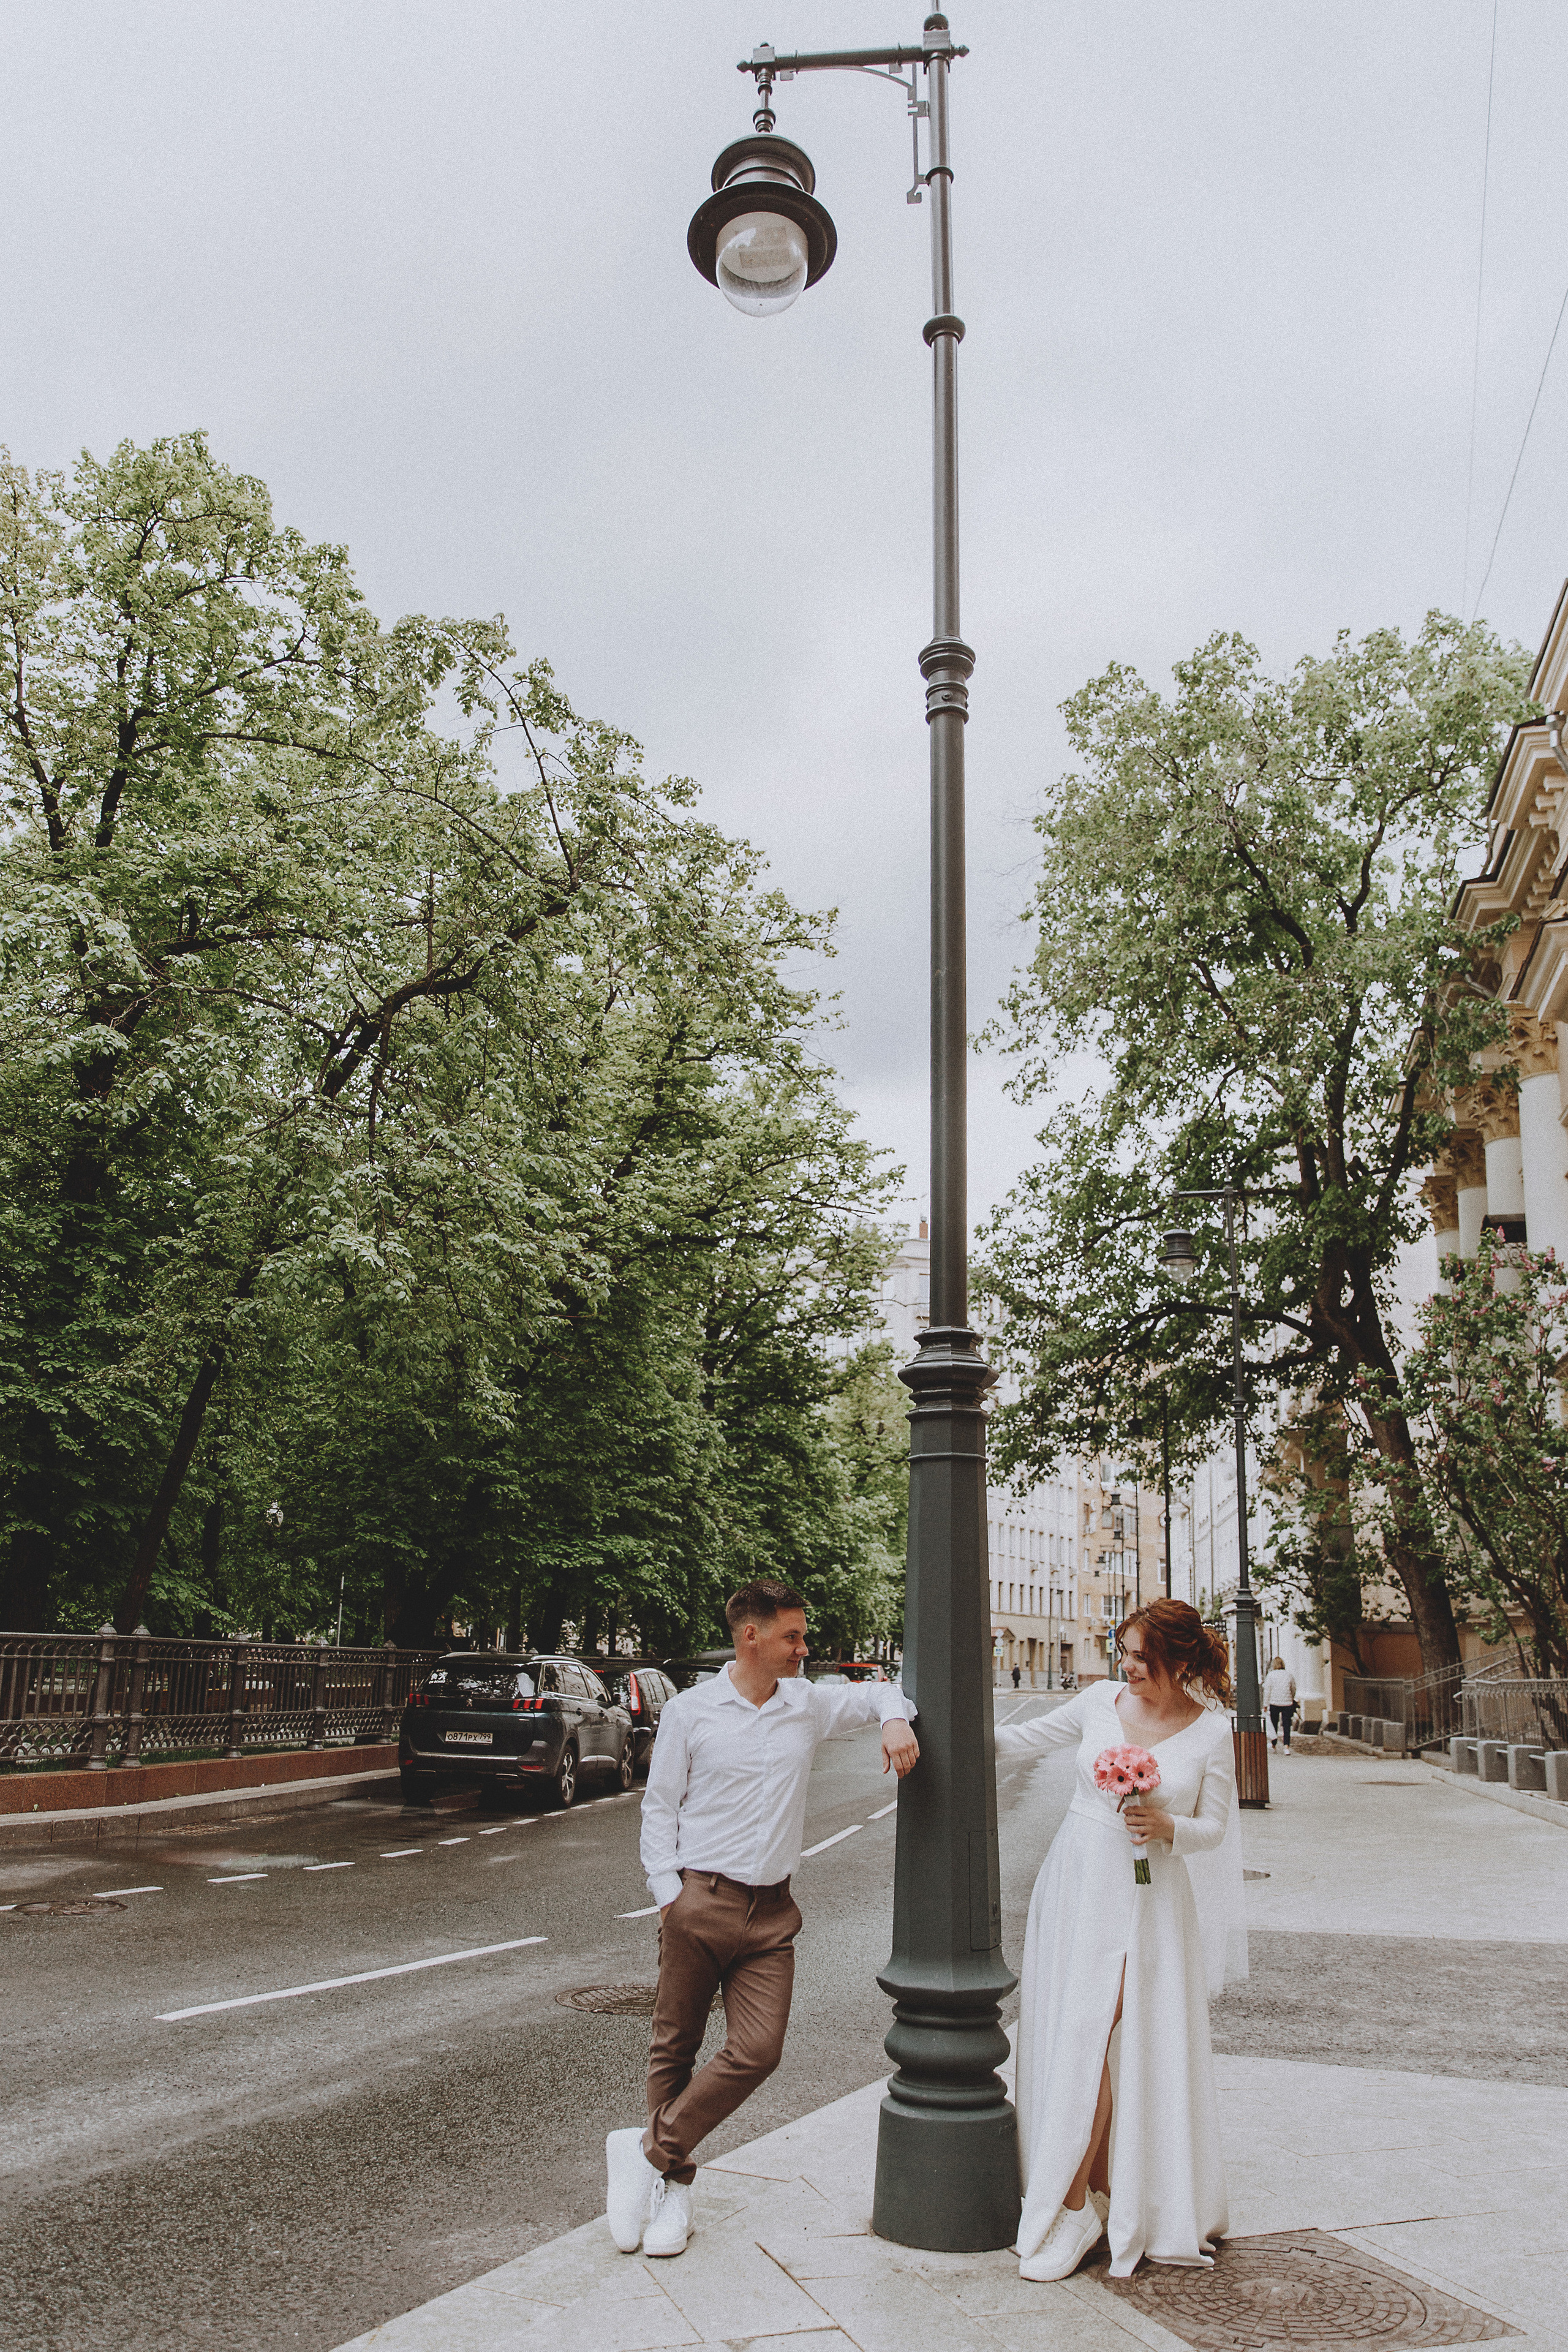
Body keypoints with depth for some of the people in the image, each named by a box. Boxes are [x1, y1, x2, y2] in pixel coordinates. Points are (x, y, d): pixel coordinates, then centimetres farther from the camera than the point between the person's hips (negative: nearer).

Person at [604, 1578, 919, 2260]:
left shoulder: (810, 1704, 6)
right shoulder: (690, 1711, -2)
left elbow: (877, 1693, 19)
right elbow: (660, 1804, 2)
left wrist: (895, 1720, -3)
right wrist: (667, 1889, -6)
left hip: (771, 1911, 3)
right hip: (700, 1901, -3)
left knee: (758, 2050, -9)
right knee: (675, 2050, 6)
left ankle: (648, 2153, 7)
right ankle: (673, 2183, 25)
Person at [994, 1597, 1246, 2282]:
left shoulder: (1211, 1731, -4)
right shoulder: (1101, 1701, 1)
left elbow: (1214, 1828, 2)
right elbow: (1026, 1738, 13)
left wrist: (1168, 1827, -17)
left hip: (1151, 1898, -2)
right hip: (1079, 1883, 2)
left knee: (1099, 2037, -7)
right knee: (1072, 2033, 1)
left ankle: (1074, 2203, 3)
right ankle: (1095, 2189, 15)